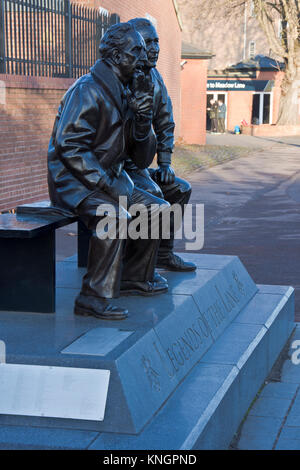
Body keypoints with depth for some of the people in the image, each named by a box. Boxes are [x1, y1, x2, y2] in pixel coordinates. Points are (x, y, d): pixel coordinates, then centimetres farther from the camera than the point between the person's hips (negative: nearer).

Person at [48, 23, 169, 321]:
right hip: (74, 182, -10)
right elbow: (69, 147, -25)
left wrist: (143, 118, -7)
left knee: (157, 208, 10)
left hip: (108, 180, 10)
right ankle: (93, 299, -28)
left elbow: (142, 159, 10)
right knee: (115, 216, -34)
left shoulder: (121, 94, 13)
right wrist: (109, 186, -26)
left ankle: (135, 278, 21)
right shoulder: (87, 91, -15)